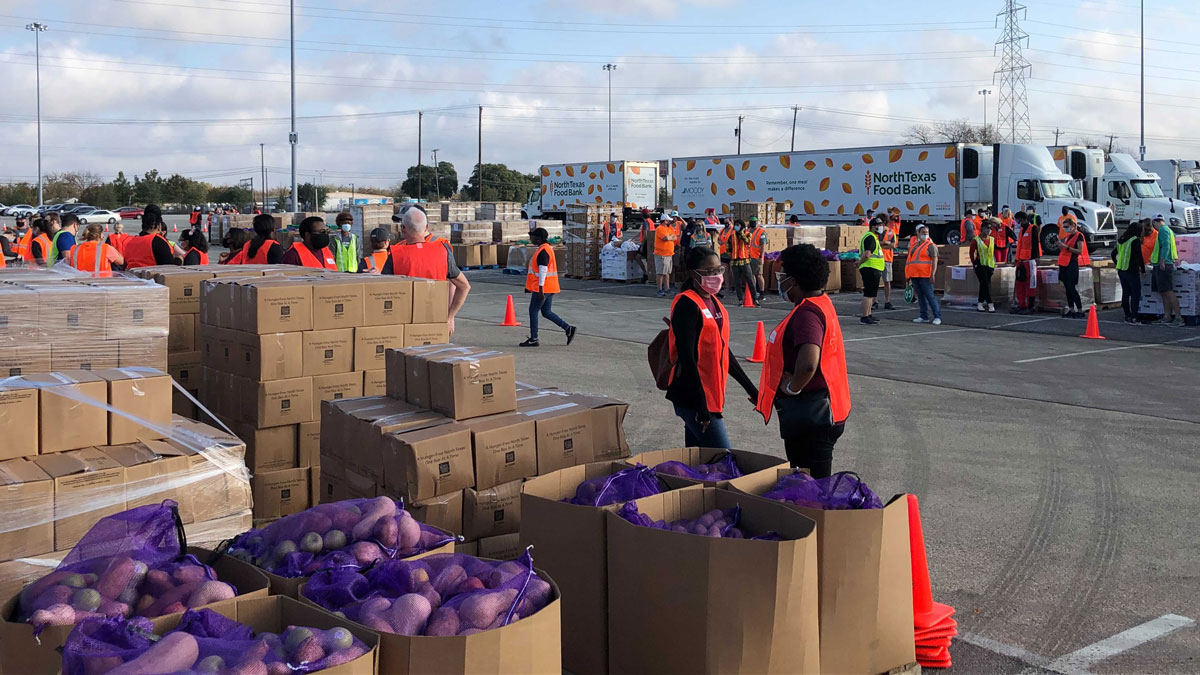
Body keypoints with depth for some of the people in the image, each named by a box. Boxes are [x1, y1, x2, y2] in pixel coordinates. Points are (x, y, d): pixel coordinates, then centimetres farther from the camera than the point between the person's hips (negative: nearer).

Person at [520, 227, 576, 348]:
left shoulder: (543, 251, -17)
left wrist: (540, 289, -24)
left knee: (533, 311, 0)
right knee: (546, 312, 14)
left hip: (543, 288, -10)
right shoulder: (547, 248, 15)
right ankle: (568, 329, 8)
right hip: (550, 287, 10)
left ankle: (533, 339, 5)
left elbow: (543, 270, -22)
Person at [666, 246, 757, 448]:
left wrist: (750, 388, 22)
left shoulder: (714, 303, 13)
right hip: (692, 397, -9)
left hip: (712, 394, 9)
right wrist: (701, 406, -22)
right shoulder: (686, 305, -14)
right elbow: (686, 357, -19)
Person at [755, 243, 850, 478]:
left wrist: (793, 387, -20)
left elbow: (808, 363, -37)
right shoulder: (821, 303, 11)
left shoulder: (807, 313, -22)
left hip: (810, 413, -10)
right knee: (817, 482, 19)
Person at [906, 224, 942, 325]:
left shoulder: (930, 245, -4)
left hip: (925, 275, -6)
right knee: (920, 296, 10)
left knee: (930, 296, -10)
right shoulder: (913, 243, 16)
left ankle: (937, 317, -8)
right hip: (914, 275, 6)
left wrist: (932, 274, -21)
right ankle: (924, 316, 17)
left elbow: (934, 260, -10)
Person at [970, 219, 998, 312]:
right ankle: (990, 304, -12)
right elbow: (972, 252, -1)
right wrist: (974, 263, -3)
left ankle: (980, 304, 15)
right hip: (980, 265, -5)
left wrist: (994, 262, 11)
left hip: (990, 265, 5)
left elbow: (995, 251, 17)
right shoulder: (976, 240, -6)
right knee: (985, 284, -11)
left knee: (984, 284, 8)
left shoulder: (992, 240, 9)